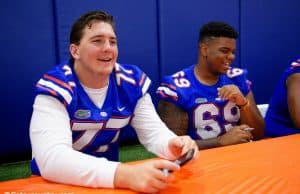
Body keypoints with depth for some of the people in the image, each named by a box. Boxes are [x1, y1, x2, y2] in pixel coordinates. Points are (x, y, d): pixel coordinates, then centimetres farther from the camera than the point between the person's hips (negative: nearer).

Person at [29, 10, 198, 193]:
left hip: (108, 179, 4)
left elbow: (153, 131, -3)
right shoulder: (55, 88, -18)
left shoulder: (132, 82, -4)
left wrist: (172, 146, -27)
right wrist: (125, 175, -43)